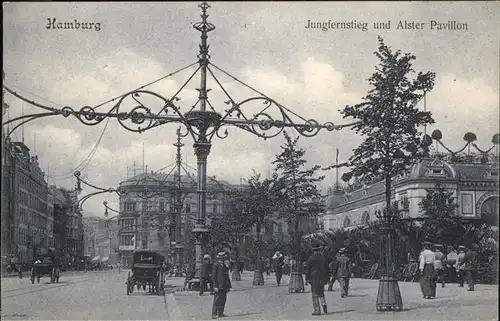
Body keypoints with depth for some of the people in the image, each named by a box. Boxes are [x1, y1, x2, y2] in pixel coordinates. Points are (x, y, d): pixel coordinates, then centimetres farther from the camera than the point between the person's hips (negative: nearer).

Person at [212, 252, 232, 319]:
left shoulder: (224, 265, 17)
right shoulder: (216, 265, -8)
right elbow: (213, 276, -11)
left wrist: (228, 286, 17)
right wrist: (215, 286, -17)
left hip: (224, 287, 8)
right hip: (218, 287, -8)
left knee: (223, 300, 9)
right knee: (217, 300, -8)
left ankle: (220, 313, 16)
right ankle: (214, 314, -6)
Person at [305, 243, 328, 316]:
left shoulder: (311, 258, -8)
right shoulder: (323, 257, 6)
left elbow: (307, 268, -8)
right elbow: (326, 268, 11)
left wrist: (307, 278, -2)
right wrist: (326, 279, 18)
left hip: (314, 278, -4)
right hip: (322, 278, 4)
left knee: (315, 294, 0)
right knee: (321, 293, 20)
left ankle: (317, 310, -2)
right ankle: (324, 304, -3)